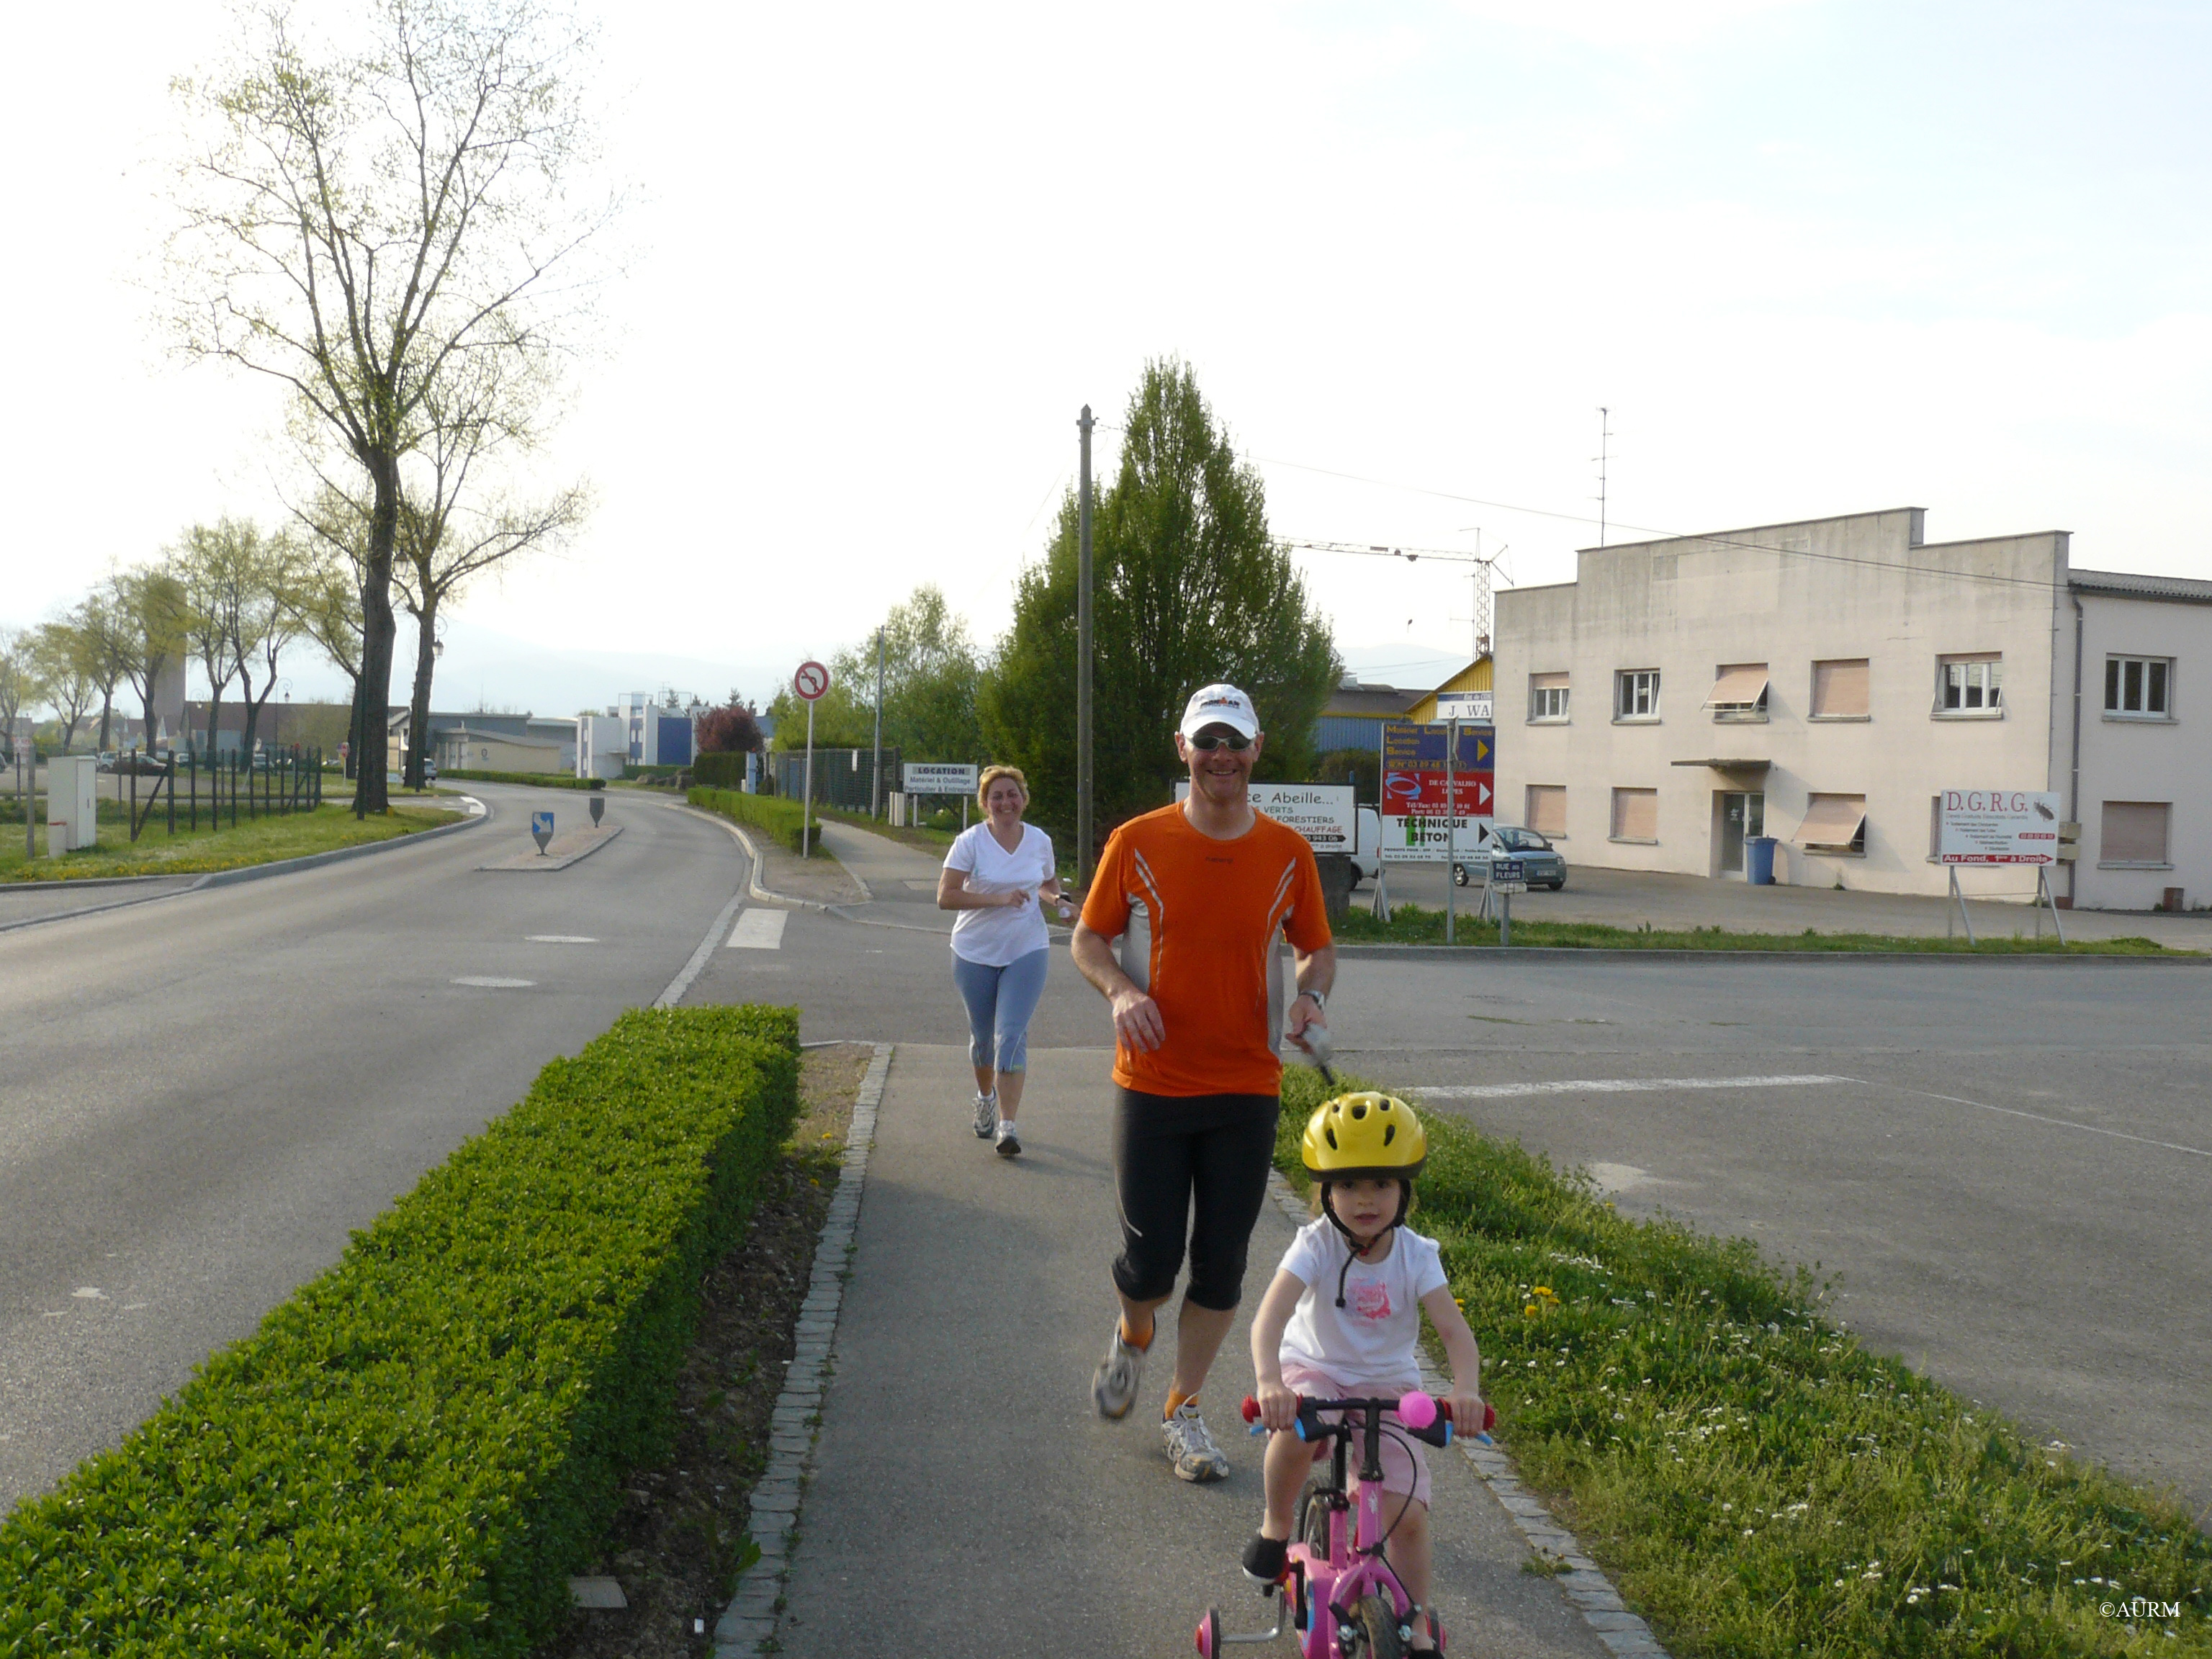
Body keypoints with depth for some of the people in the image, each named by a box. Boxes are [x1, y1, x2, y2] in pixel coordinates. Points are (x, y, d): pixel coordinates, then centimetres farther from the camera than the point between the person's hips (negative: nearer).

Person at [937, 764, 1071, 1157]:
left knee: (1012, 1035, -12)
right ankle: (985, 1097, 43)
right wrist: (998, 898, -26)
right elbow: (946, 897, -17)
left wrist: (1056, 899, -4)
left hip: (1027, 952, 0)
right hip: (976, 952, 0)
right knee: (982, 1035, 14)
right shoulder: (970, 841, -9)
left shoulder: (1040, 841, 1)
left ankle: (1007, 1124, -13)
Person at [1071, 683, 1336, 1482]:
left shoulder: (1287, 852, 1)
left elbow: (1318, 946, 13)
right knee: (1151, 1260, 0)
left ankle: (1183, 1411, 25)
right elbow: (1088, 938, 6)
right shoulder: (1138, 842, -3)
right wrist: (1121, 990, -14)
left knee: (1221, 1266, 6)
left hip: (1247, 1089, 2)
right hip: (1153, 1084, -1)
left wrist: (1312, 997, -9)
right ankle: (1132, 1336, 36)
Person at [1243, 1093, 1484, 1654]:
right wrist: (1269, 1380, -51)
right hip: (1314, 1371, -1)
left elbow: (1455, 1329, -21)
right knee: (1297, 1429, -36)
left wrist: (1466, 1391, -41)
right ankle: (1275, 1527, -6)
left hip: (1388, 1386, 2)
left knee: (1407, 1513, -11)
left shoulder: (1416, 1255, -12)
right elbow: (1270, 1315, -32)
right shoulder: (1317, 1245, -18)